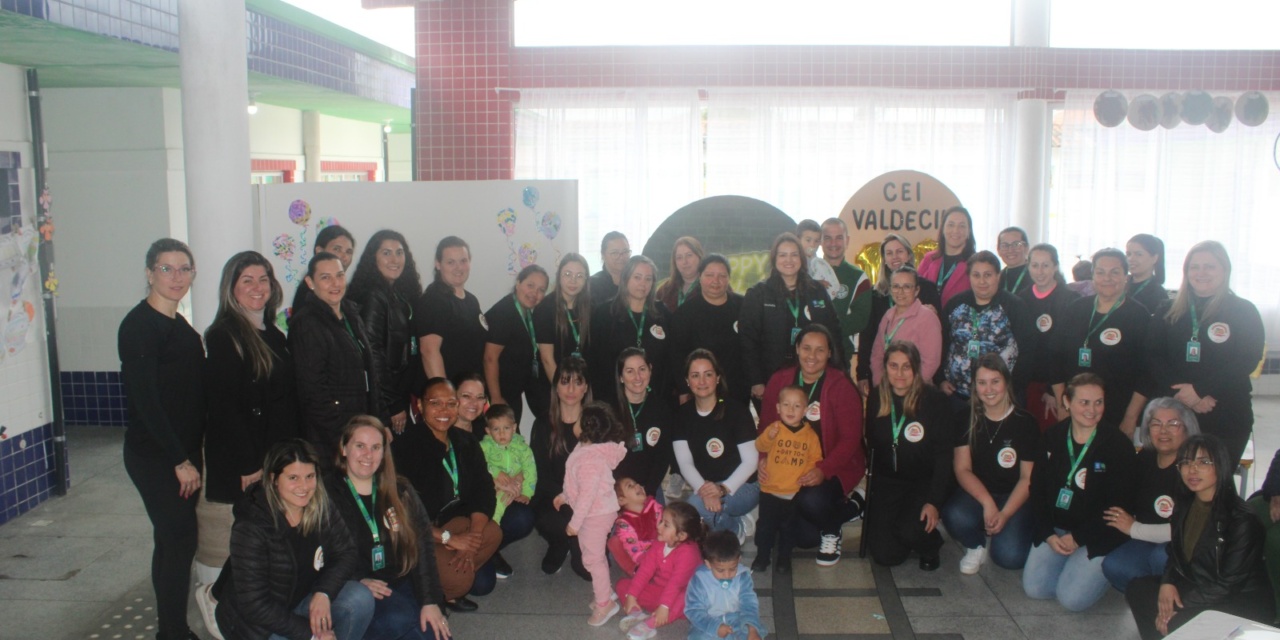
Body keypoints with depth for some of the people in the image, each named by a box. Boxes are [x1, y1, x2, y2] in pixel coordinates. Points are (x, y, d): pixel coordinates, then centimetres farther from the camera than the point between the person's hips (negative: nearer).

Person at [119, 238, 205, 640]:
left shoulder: (180, 326, 12)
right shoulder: (140, 325, -13)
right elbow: (144, 398, -18)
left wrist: (193, 454, 10)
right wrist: (180, 460, -16)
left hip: (184, 452, 8)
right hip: (154, 456, -8)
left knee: (177, 539, 12)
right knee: (178, 539, -5)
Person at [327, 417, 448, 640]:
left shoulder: (401, 492, 9)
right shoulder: (327, 494, -1)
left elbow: (422, 545, 1)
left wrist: (431, 601, -9)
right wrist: (357, 581, -21)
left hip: (400, 584, 4)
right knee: (399, 619, -30)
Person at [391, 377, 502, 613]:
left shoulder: (466, 443, 1)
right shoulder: (404, 446, -19)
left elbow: (484, 492, -3)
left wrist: (472, 538, -19)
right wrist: (448, 538, -22)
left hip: (450, 520, 7)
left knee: (492, 532, -18)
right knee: (458, 578, -26)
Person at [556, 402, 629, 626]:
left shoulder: (590, 458, -31)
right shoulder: (588, 449, 1)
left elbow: (587, 494, -29)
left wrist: (575, 522, -22)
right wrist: (565, 496, 24)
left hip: (596, 514, -10)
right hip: (595, 512, 10)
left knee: (592, 557, 3)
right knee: (595, 554, 22)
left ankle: (604, 602, 16)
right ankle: (605, 590, 37)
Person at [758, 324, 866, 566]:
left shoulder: (841, 387, -12)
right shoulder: (779, 381, 0)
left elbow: (850, 438, -14)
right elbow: (766, 426, 6)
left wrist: (823, 470, -28)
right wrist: (765, 459, -13)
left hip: (834, 468, -4)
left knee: (811, 501, -35)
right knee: (803, 538, -5)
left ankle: (832, 533, 3)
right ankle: (847, 507, 26)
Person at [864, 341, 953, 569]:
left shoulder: (934, 401, -12)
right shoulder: (876, 400, 0)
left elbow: (943, 455, -12)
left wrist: (934, 501, -18)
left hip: (924, 482, -3)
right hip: (887, 482, 3)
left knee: (910, 531, -29)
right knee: (885, 555, -10)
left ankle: (931, 546, 9)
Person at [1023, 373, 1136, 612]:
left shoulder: (1118, 445, -11)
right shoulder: (1053, 437, 2)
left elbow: (1118, 505, -12)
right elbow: (1037, 489, 4)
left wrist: (1078, 537, -12)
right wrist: (1048, 534, -8)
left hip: (1099, 536, -4)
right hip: (1055, 529, 4)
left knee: (1072, 598, -16)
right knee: (1034, 588, -8)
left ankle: (1103, 569, 14)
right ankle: (1069, 559, 20)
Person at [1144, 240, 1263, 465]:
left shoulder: (1244, 312, 5)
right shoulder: (1168, 311, 11)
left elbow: (1246, 362, -6)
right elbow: (1153, 358, 2)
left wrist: (1200, 390, -15)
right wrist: (1183, 393, -13)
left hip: (1225, 418, -2)